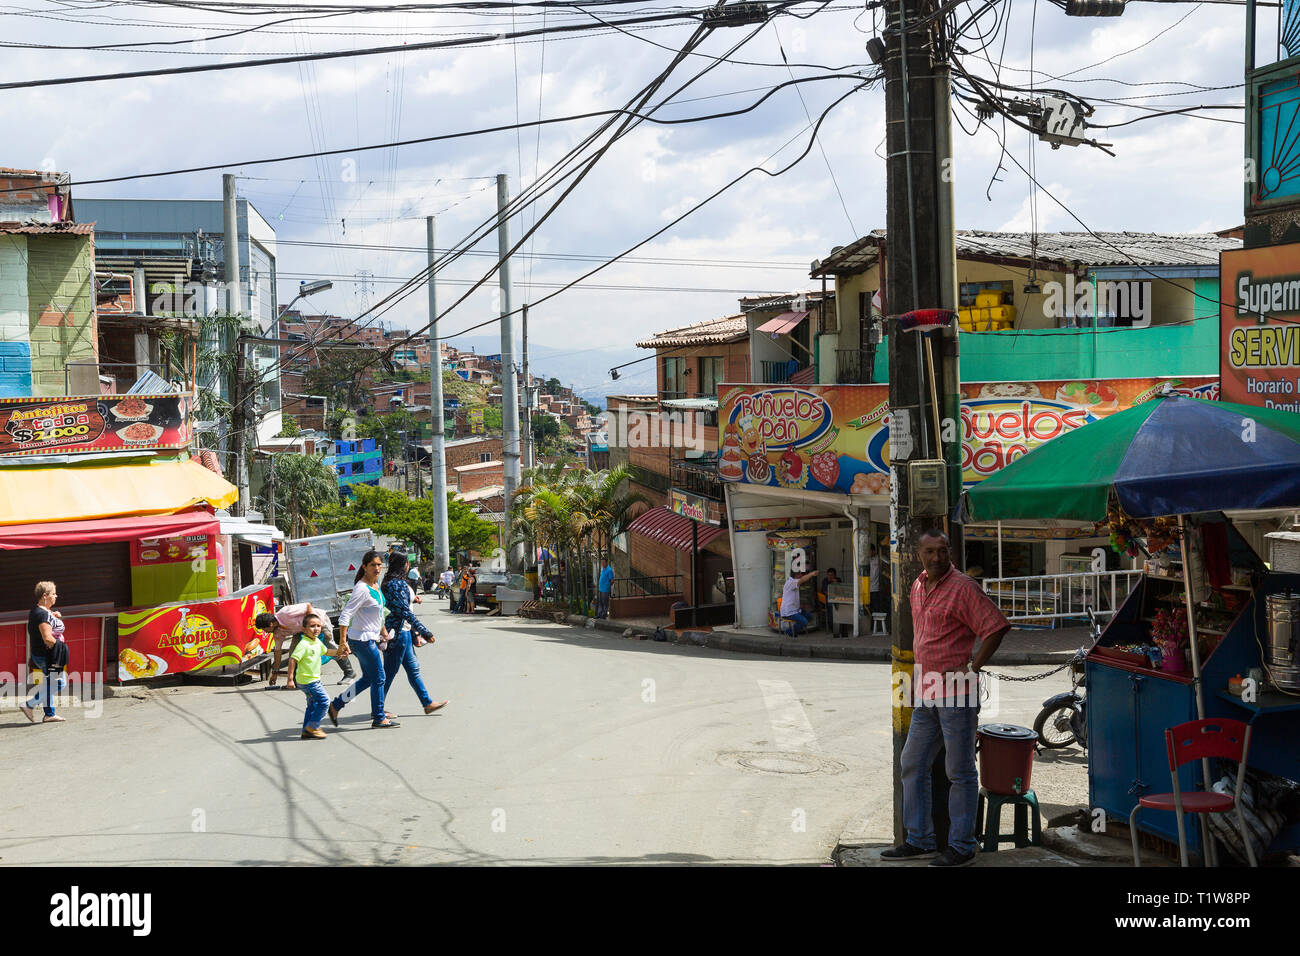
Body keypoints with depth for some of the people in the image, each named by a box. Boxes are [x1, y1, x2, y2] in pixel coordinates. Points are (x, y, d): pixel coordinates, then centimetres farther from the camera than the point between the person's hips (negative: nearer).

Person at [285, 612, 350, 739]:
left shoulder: (318, 642, 7)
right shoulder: (303, 644, -21)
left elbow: (325, 651, 28)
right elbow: (292, 659, -24)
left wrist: (337, 651, 10)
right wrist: (290, 679, -25)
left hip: (313, 679, 10)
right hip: (307, 680, -10)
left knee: (313, 704, 15)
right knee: (324, 701, -8)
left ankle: (307, 731, 22)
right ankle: (312, 726, -1)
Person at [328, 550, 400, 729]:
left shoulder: (376, 584, 8)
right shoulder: (362, 589, -21)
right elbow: (345, 615, -23)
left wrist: (383, 631, 26)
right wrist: (342, 642, -25)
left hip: (371, 639, 10)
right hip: (363, 640, -10)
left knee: (368, 679, 17)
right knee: (378, 679, 1)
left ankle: (335, 706, 24)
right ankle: (378, 718, 14)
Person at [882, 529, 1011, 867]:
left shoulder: (963, 588, -11)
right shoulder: (917, 587, 13)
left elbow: (996, 627, -14)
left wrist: (971, 668, -17)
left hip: (956, 691, -8)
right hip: (926, 693, 8)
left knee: (960, 770, -1)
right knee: (913, 765, 11)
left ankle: (962, 847, 7)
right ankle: (919, 841, 21)